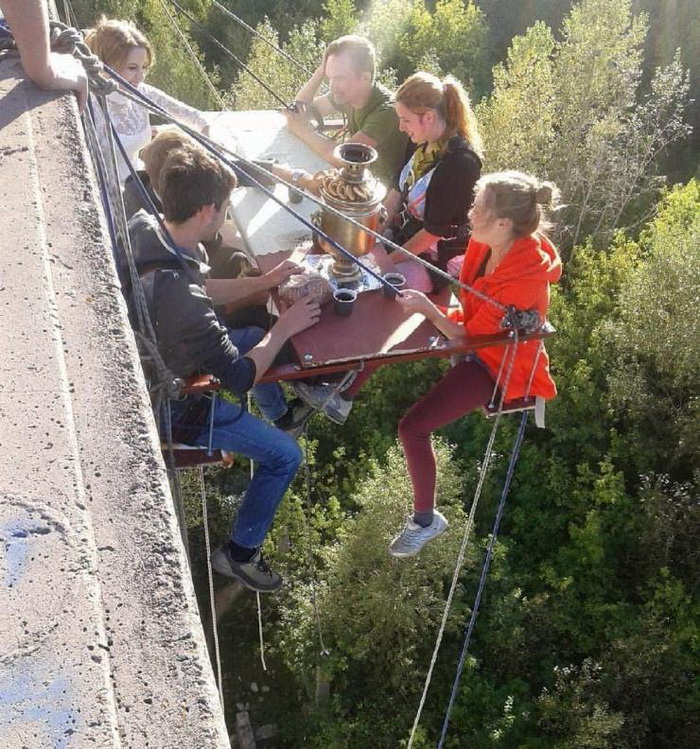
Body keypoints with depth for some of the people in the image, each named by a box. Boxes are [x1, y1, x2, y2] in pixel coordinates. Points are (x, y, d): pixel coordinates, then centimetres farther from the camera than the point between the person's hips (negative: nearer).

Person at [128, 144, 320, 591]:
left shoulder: (141, 230, -15)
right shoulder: (179, 294, -41)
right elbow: (240, 378, -28)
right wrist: (284, 328, -15)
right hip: (173, 407, -8)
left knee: (255, 335, 23)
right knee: (285, 455, 0)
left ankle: (280, 414, 51)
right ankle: (239, 554, 19)